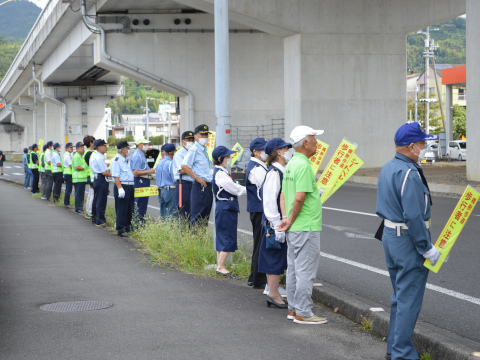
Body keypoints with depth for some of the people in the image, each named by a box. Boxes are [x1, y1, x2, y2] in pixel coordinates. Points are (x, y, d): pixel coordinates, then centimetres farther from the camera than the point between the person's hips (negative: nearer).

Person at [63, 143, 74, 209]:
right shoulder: (67, 156, -16)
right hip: (68, 174, -10)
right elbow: (71, 166, -19)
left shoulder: (65, 155, 16)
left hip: (66, 173, 10)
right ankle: (66, 204, -4)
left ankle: (66, 203, 19)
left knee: (67, 189, 14)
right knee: (68, 189, -7)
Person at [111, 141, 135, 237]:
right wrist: (120, 189, -23)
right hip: (122, 186, -9)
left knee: (130, 209, 13)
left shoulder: (125, 160, 19)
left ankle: (128, 228, 23)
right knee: (121, 210, -5)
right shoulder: (116, 160, -11)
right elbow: (116, 176, -17)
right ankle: (120, 230, -1)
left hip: (130, 187, 9)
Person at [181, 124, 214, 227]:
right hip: (199, 187, -9)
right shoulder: (194, 150, -8)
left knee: (205, 216, 10)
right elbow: (184, 166, -19)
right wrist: (197, 178, -20)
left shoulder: (205, 150, 19)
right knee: (197, 217, -7)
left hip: (208, 186, 9)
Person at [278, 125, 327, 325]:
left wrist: (285, 218, 4)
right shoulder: (303, 165, -18)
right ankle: (303, 313, -1)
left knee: (294, 269, 15)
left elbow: (283, 195, 14)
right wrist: (291, 220, -12)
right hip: (306, 227, -10)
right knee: (305, 271, -5)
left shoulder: (291, 164, 13)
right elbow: (299, 198, -24)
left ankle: (293, 309, 22)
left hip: (294, 227, 10)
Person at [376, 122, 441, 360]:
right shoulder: (409, 174, -20)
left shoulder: (387, 169, 10)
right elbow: (413, 216, -24)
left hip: (390, 235, 10)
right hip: (409, 242, -10)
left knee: (399, 296, 18)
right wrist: (427, 248, -19)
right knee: (409, 299, -3)